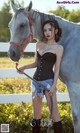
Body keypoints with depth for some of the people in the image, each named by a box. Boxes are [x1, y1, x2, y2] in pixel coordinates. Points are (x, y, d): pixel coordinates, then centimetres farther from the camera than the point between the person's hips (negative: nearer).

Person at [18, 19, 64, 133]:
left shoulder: (59, 48, -4)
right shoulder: (39, 44, 10)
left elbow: (57, 68, -7)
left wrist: (54, 85, -16)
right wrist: (24, 67, 1)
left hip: (48, 81, -5)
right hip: (36, 81, 6)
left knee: (54, 113, -4)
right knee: (36, 113, 13)